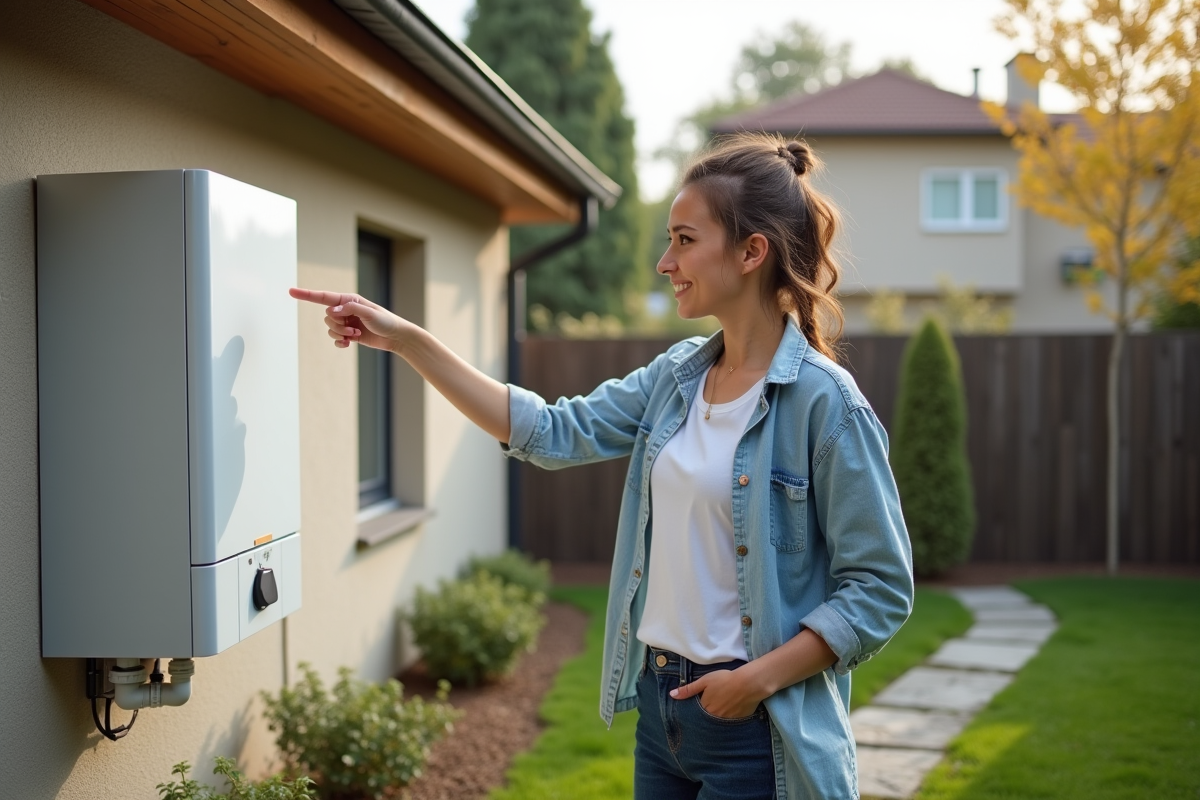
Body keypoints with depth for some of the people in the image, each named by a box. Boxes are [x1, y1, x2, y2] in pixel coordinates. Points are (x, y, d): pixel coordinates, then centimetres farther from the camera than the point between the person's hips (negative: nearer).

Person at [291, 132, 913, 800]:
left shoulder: (824, 402, -17)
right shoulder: (678, 375, 4)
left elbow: (881, 590, -14)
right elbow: (555, 432, 4)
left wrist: (759, 678, -20)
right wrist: (406, 339, 2)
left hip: (754, 728, -6)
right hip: (660, 701, 7)